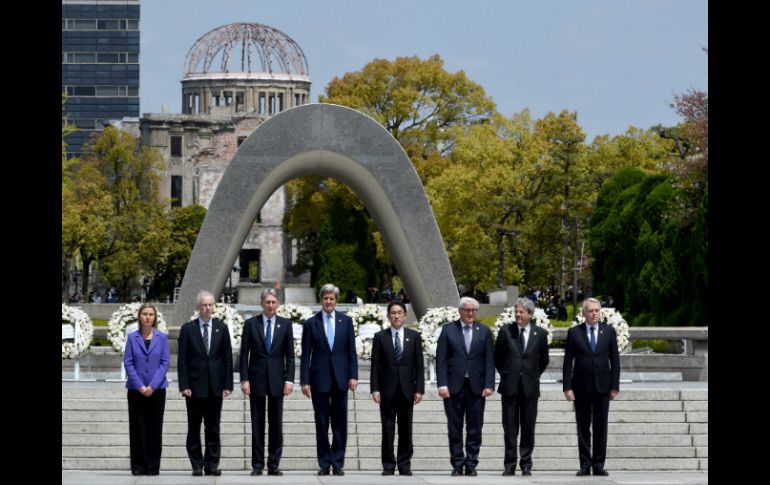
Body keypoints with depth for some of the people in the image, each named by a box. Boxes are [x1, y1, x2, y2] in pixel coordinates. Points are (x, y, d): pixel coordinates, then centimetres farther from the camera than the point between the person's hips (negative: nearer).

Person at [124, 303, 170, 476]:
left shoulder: (162, 337, 2)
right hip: (136, 389, 0)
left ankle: (153, 466, 6)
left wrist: (153, 386, -11)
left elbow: (165, 362, -2)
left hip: (157, 389, 0)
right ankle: (138, 466, 7)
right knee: (137, 428, 1)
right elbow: (128, 363, -1)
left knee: (155, 428, 1)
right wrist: (140, 386, -10)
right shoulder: (132, 337, 2)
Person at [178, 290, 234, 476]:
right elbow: (182, 360, -1)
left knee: (213, 428, 3)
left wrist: (228, 384, -1)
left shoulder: (221, 328, 6)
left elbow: (227, 357, 5)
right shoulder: (187, 329, 1)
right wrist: (184, 385, -8)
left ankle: (212, 464, 7)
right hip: (195, 385, -1)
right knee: (194, 428, 2)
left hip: (215, 386, 1)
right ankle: (197, 465, 7)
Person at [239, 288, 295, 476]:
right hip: (256, 379, -1)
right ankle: (257, 465, 5)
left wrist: (289, 379, -4)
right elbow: (244, 354, 2)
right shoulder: (251, 324, 2)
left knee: (276, 424, 2)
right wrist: (244, 379, -6)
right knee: (257, 423, 2)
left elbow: (290, 355, 5)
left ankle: (274, 464, 7)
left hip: (276, 379, 1)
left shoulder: (285, 324, 5)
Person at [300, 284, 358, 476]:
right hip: (319, 379, -1)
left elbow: (351, 351, 6)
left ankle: (338, 462, 8)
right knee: (321, 423, 2)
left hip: (340, 379, 1)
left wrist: (353, 376, -2)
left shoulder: (346, 321, 6)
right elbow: (305, 355, 1)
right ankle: (324, 463, 8)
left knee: (340, 423, 2)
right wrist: (304, 381, -5)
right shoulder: (311, 323, 2)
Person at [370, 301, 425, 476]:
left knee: (406, 430, 4)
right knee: (388, 429, 0)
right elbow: (375, 365, 1)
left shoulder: (414, 336, 6)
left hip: (407, 389, 1)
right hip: (387, 389, -1)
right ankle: (388, 465, 4)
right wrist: (375, 389, -6)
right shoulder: (380, 337, 4)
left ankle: (405, 464, 9)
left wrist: (419, 389, -2)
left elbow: (419, 365, 5)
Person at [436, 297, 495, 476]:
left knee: (475, 429, 2)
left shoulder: (484, 331, 8)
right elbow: (441, 359, 0)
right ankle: (457, 465, 8)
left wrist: (488, 385, -5)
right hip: (454, 387, -1)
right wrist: (442, 385, -9)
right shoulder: (448, 330, 4)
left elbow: (489, 360, 5)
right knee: (454, 428, 3)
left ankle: (471, 465, 9)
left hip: (476, 387, 1)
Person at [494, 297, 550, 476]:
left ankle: (526, 465, 10)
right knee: (510, 428, 2)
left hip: (530, 387, 0)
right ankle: (509, 465, 7)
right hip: (510, 387, 0)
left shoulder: (540, 334, 3)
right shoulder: (506, 331, 2)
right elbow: (497, 357, 11)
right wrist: (506, 374, 10)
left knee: (528, 428, 3)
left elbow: (544, 360, 13)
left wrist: (533, 376, 11)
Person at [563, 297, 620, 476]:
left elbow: (614, 360, 5)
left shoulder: (609, 332, 5)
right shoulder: (574, 332, 2)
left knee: (601, 427, 2)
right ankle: (585, 465, 6)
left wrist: (615, 386, -2)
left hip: (602, 386, 1)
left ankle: (599, 465, 6)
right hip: (581, 387, -1)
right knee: (583, 428, 2)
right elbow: (568, 361, 1)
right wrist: (567, 387, -6)